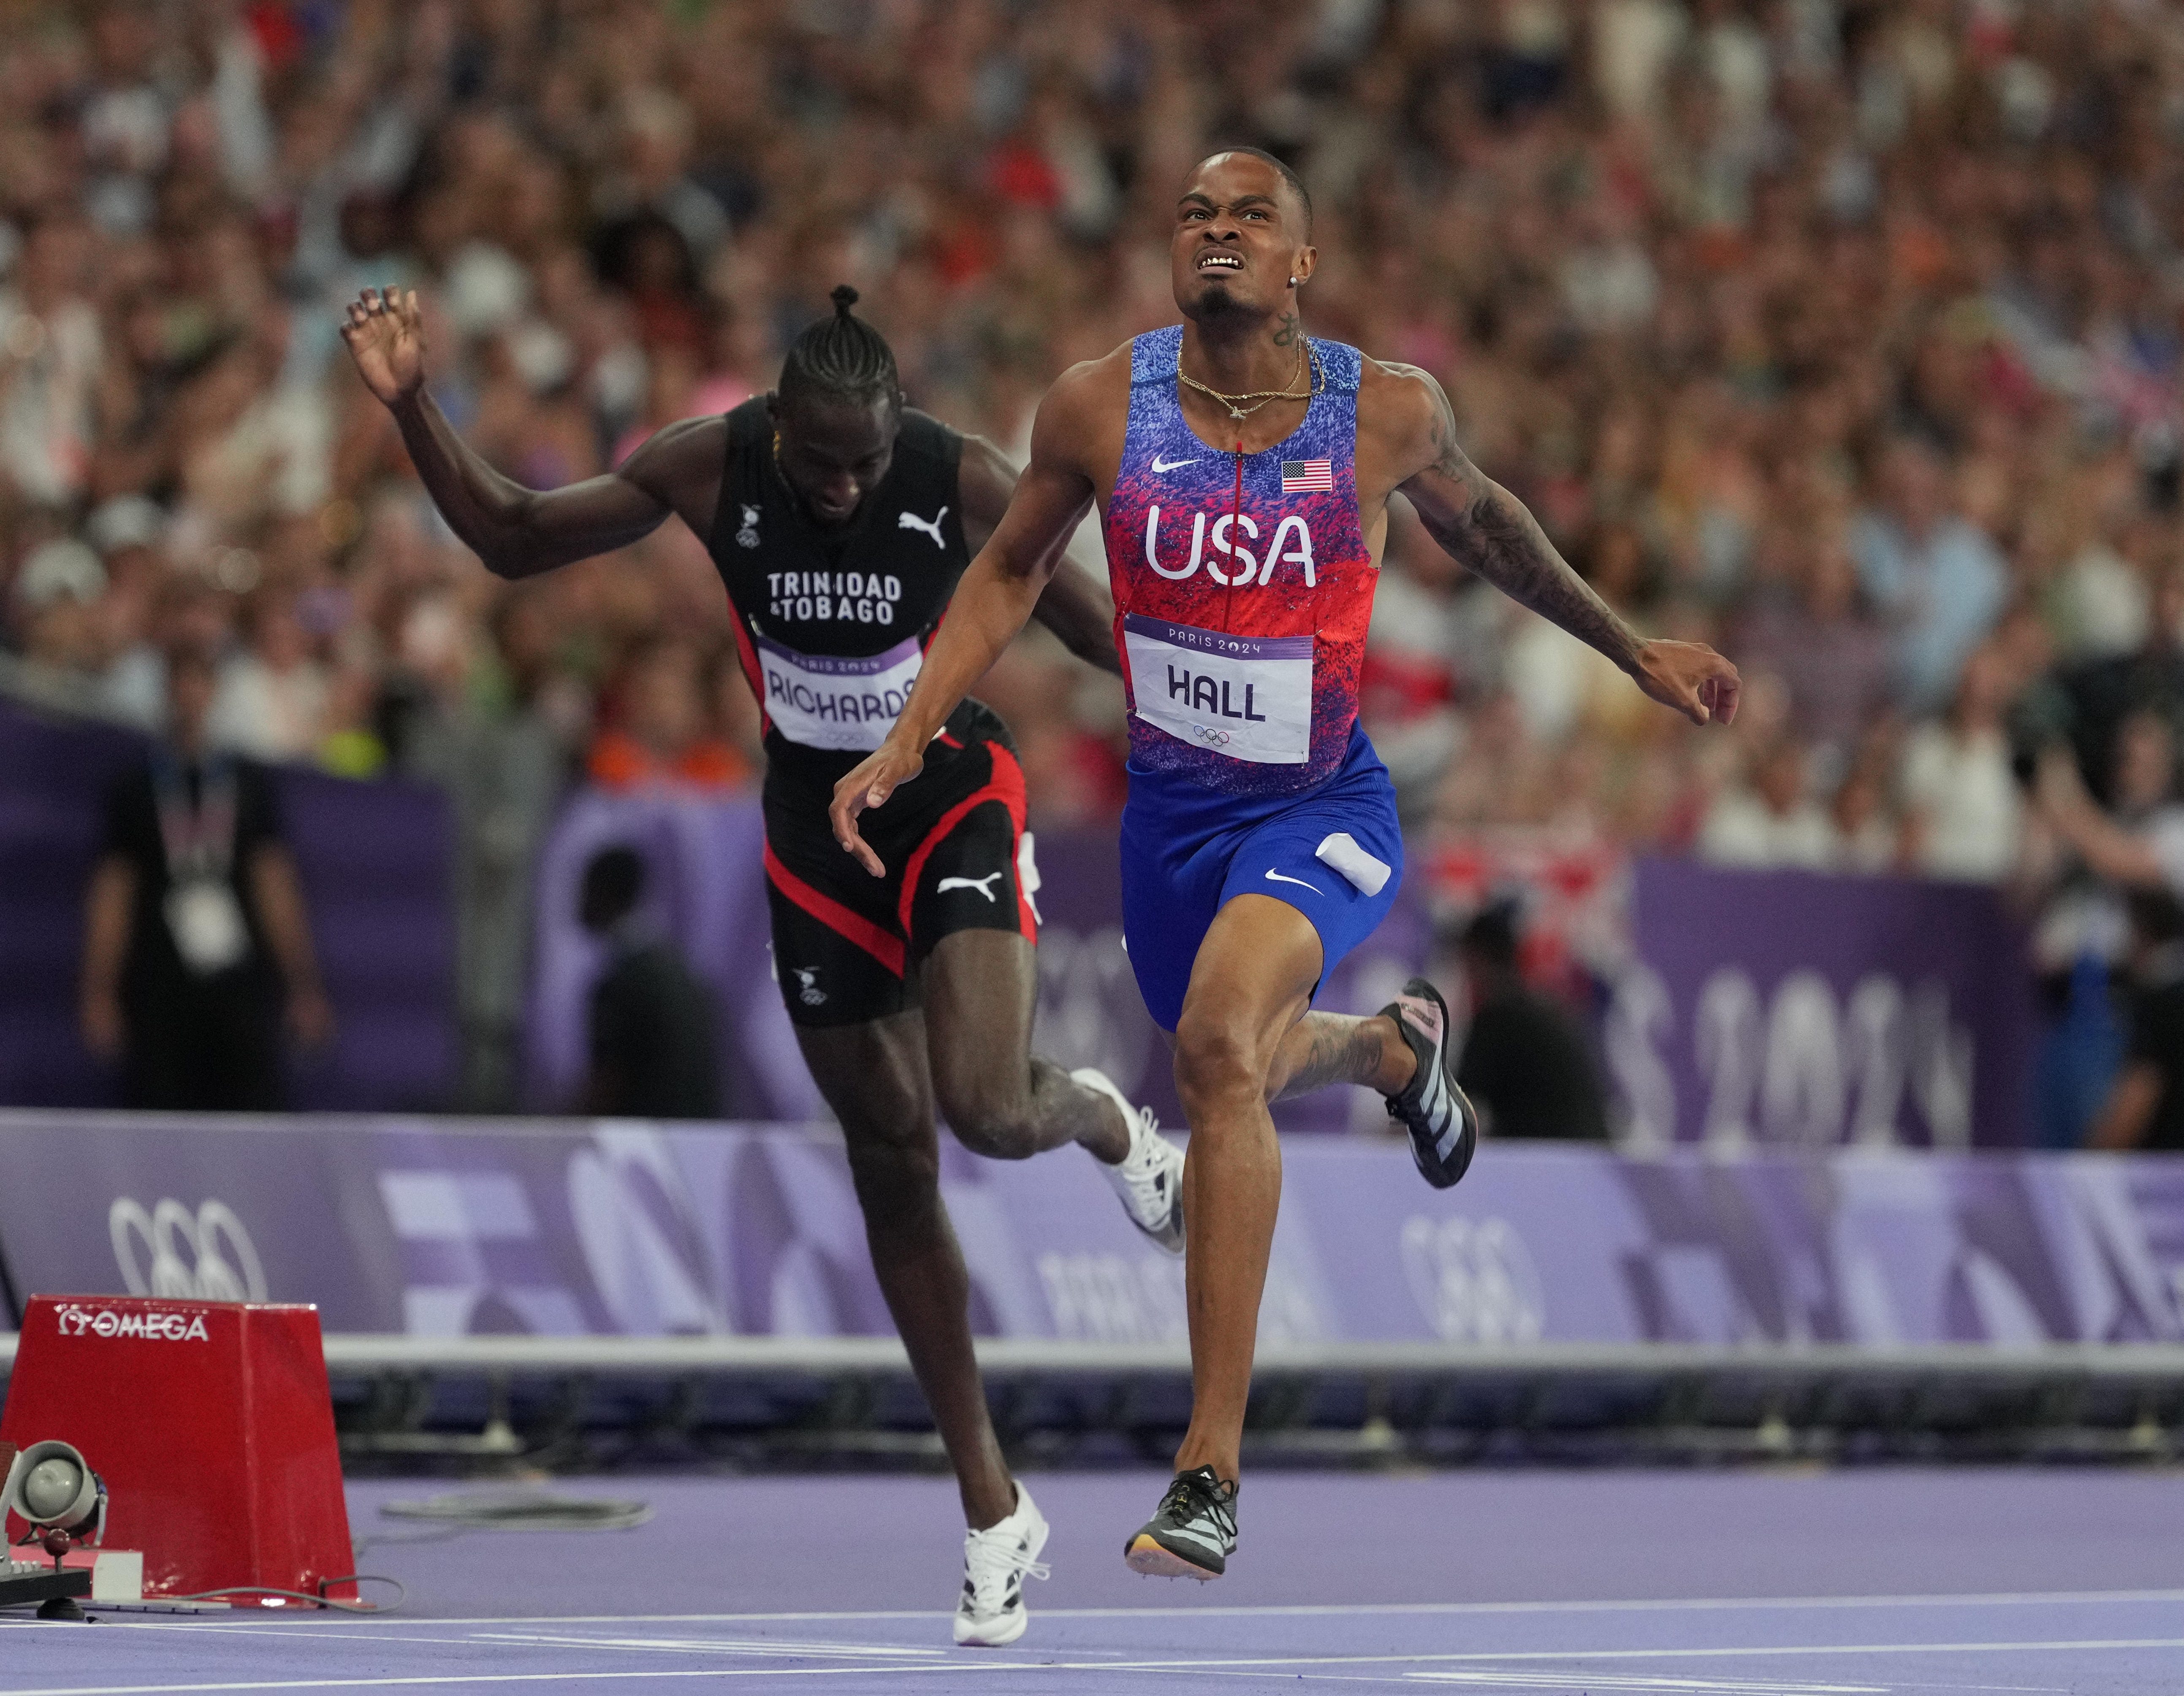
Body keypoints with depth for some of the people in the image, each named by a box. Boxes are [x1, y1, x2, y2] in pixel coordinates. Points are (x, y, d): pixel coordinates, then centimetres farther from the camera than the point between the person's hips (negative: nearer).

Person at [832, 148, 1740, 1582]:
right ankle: (1399, 1046, 66)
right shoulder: (1100, 407, -10)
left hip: (1326, 809, -4)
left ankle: (1213, 1470, -30)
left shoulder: (1387, 411, -13)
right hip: (1173, 809, 4)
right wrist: (907, 740, -2)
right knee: (1239, 1069, 26)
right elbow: (1012, 574, 7)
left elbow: (1479, 520, 9)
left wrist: (1634, 651, 17)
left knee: (1219, 1041, -31)